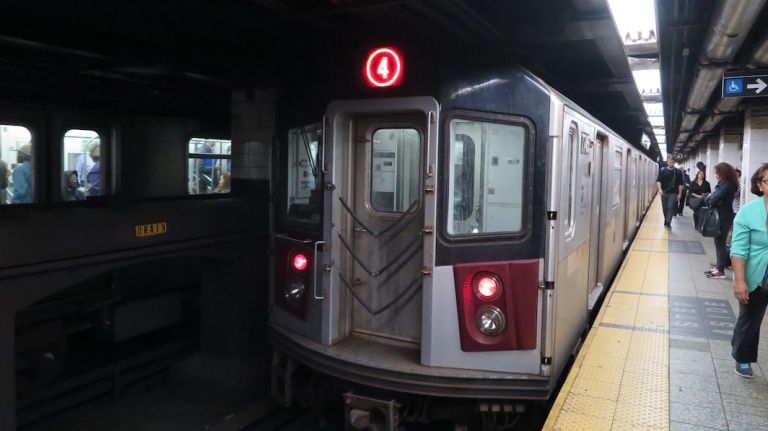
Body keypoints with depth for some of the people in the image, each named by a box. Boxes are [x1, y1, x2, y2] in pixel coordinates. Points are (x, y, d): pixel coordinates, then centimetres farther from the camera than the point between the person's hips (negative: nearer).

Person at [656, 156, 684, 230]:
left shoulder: (678, 172, 2)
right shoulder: (662, 170, 1)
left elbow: (680, 184, 4)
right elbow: (658, 181, -6)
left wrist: (680, 194, 0)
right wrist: (660, 189, -22)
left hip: (673, 193, -1)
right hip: (664, 192, 1)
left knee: (670, 207, -14)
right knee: (665, 208, 9)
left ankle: (668, 223, -15)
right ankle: (666, 220, 28)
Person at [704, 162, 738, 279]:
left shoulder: (727, 186, -19)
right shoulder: (722, 184, 11)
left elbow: (713, 201, -24)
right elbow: (707, 200, 10)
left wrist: (710, 199, -2)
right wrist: (710, 198, -12)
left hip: (724, 218, -10)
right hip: (720, 217, 10)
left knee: (720, 243, -4)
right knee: (719, 242, 15)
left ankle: (721, 271, 2)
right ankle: (719, 267, 24)